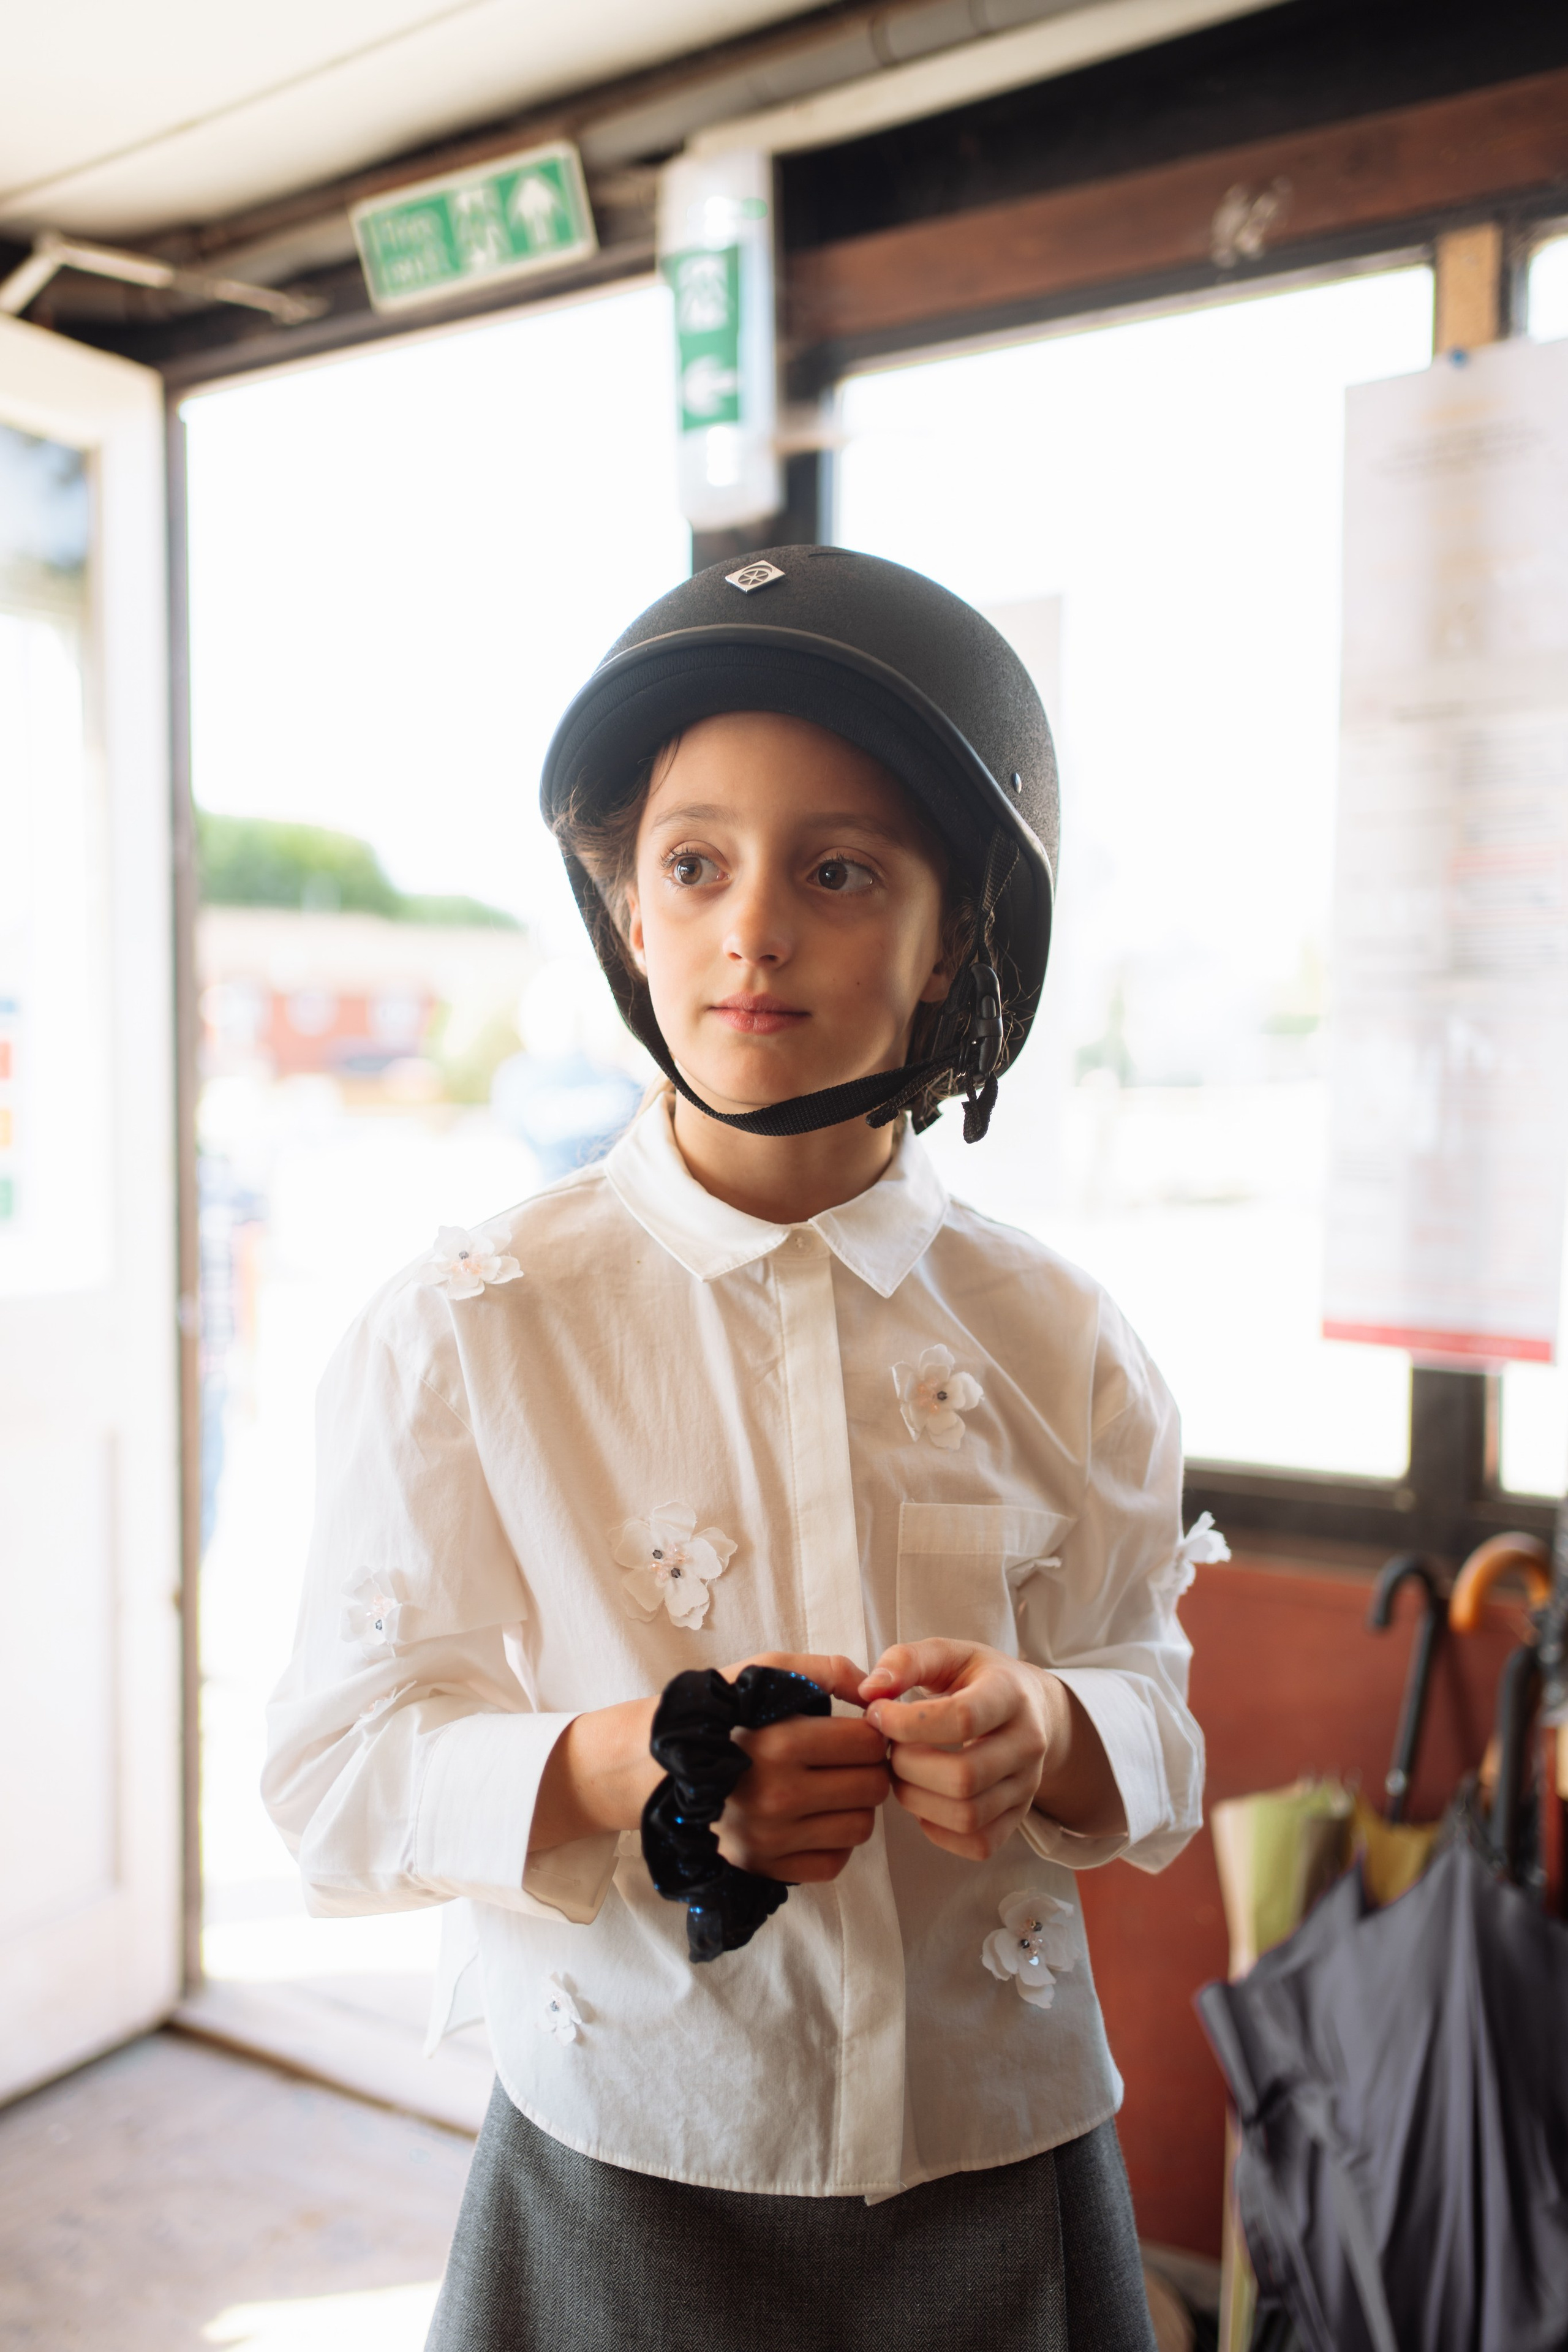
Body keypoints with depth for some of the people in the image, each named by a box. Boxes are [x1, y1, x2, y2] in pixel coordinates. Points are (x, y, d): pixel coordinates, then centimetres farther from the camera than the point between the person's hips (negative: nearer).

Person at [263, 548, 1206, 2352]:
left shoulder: (1057, 1343, -5)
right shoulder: (461, 1332, -12)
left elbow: (1163, 1740, 2)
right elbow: (337, 1779, -10)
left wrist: (1041, 1730, -20)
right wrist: (614, 1770, -27)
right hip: (625, 2188, -2)